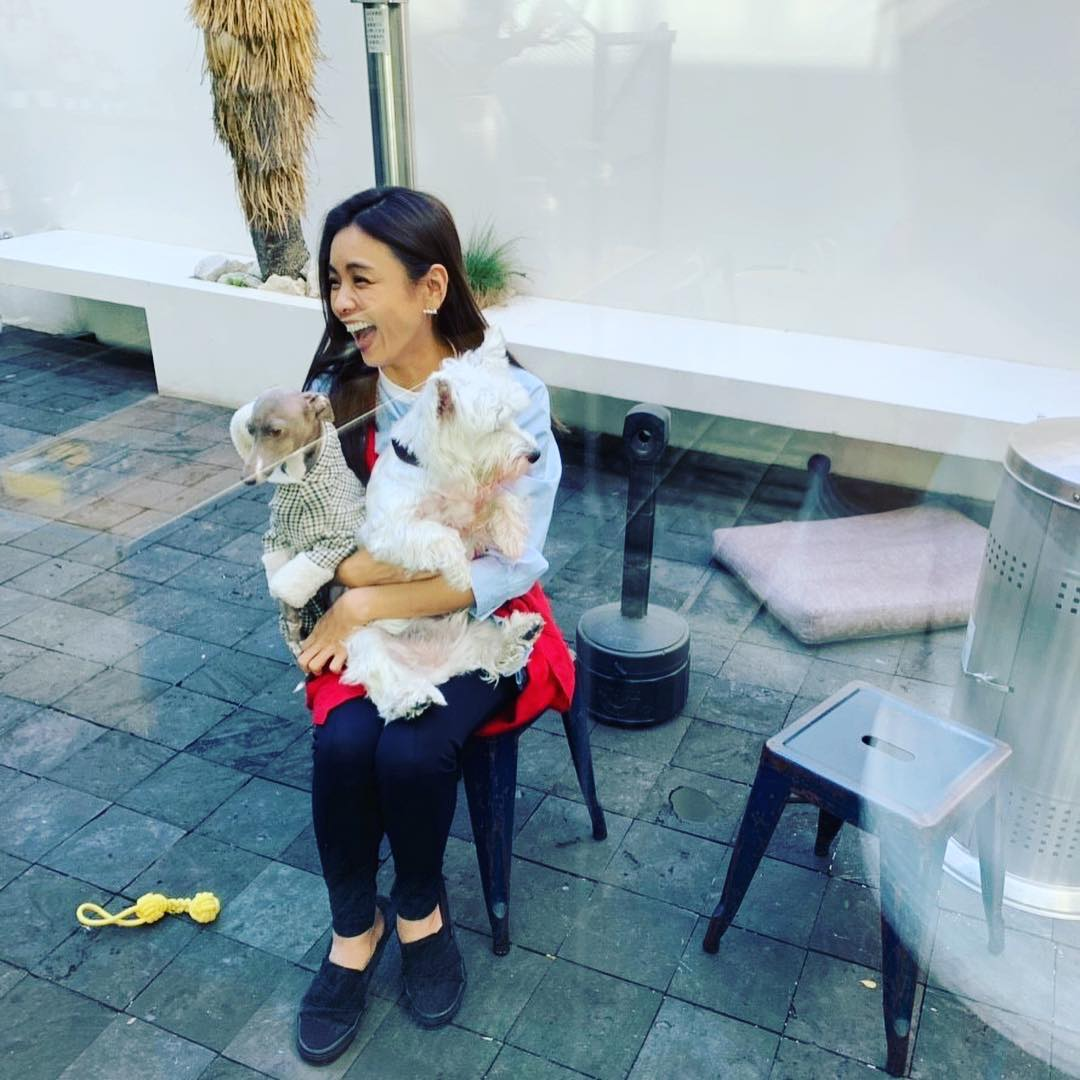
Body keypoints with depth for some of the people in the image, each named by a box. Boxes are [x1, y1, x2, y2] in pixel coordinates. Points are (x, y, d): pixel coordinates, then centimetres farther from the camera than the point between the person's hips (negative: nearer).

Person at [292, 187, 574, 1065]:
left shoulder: (511, 396, -17)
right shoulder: (335, 392, -7)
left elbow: (510, 569, -18)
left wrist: (370, 597, -21)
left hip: (479, 619, -2)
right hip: (368, 619, 3)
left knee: (412, 752, -25)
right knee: (345, 743, -23)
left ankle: (420, 908, 8)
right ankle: (355, 926, 6)